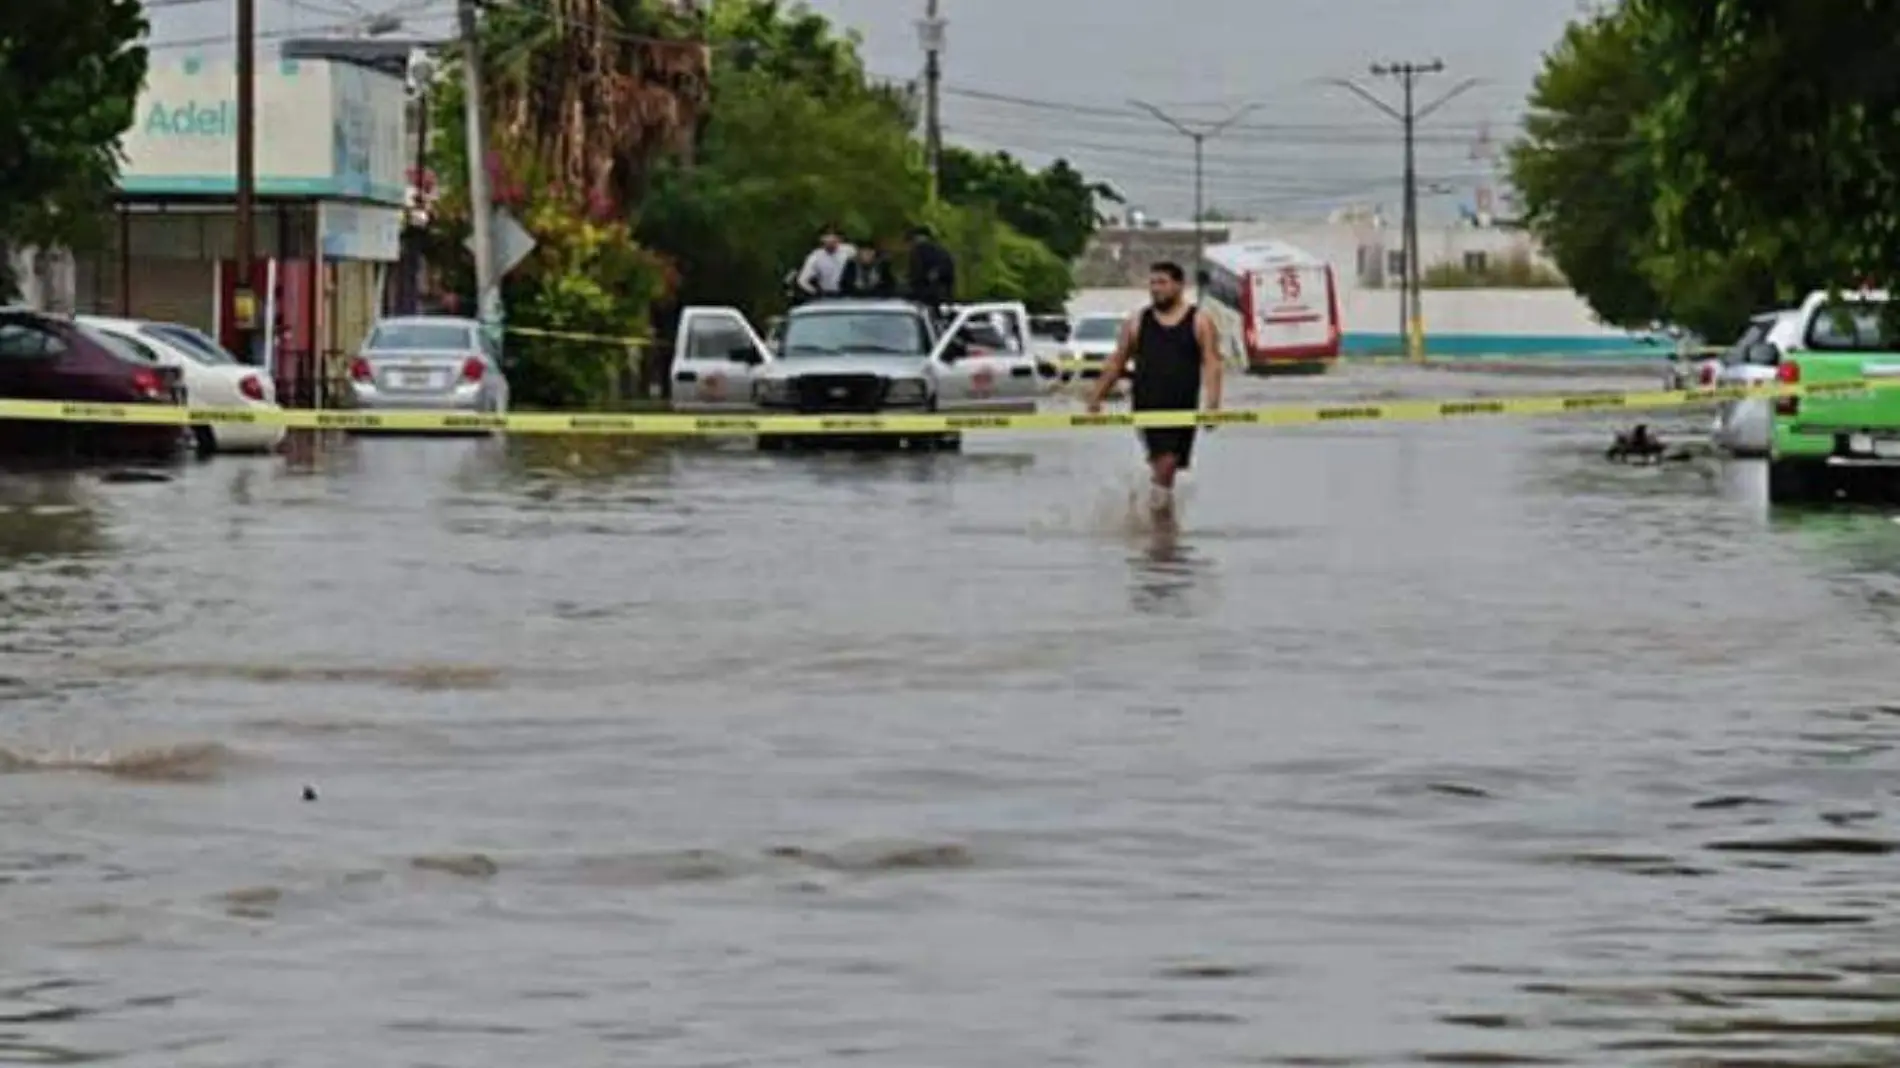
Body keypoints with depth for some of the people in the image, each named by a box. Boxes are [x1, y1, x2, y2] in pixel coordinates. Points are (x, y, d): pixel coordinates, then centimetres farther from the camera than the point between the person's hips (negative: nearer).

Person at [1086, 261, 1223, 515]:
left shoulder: (1199, 323, 3)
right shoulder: (1137, 324, 8)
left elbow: (1211, 365, -4)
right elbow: (1116, 363, 12)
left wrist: (1212, 405, -17)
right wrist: (1096, 399, 8)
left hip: (1184, 407, 1)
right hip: (1148, 406, -1)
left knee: (1171, 465, 10)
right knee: (1165, 461, -20)